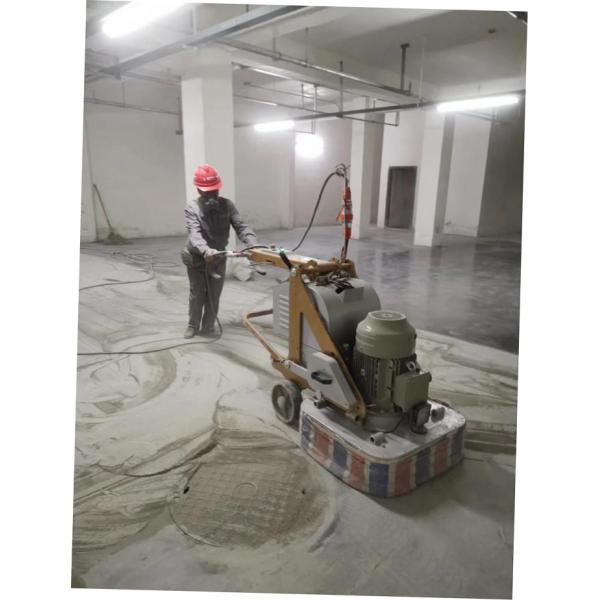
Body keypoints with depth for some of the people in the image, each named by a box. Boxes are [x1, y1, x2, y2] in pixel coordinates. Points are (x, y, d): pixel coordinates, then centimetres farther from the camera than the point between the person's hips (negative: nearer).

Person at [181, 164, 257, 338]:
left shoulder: (227, 204, -9)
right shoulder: (192, 207, -17)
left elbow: (240, 226, -17)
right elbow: (194, 232, -32)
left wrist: (253, 244, -37)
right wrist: (205, 250, -53)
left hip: (218, 258, 2)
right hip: (196, 258, -2)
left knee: (214, 295, 8)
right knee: (197, 294, 11)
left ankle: (208, 327, 24)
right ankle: (193, 325, 30)